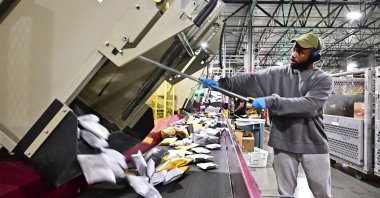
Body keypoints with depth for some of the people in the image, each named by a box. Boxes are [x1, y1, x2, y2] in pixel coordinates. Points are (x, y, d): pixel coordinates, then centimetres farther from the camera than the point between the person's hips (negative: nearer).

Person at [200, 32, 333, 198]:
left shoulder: (323, 79, -3)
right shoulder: (277, 74, 4)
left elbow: (308, 105, -19)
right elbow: (250, 81, -5)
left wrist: (270, 102, -27)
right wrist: (220, 83, -17)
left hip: (313, 145, -1)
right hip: (283, 144, 2)